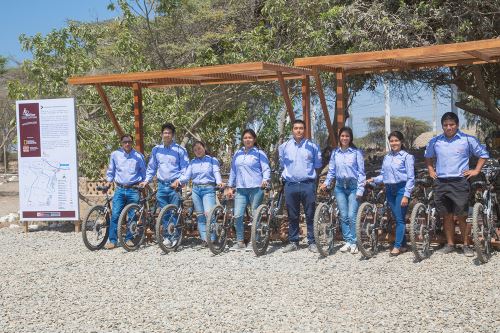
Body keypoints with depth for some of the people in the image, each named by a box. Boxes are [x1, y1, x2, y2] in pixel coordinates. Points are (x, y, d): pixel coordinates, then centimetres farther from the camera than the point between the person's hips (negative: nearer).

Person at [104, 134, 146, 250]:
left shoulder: (138, 156, 5)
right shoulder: (115, 155, 6)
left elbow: (143, 172, 14)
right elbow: (110, 171, 16)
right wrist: (109, 181, 3)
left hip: (133, 190, 0)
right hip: (120, 189, 0)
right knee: (115, 215, -8)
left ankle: (129, 239, 14)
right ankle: (112, 240, -3)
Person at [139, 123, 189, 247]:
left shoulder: (180, 150, 1)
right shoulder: (156, 149, 11)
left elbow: (185, 168, 0)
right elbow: (151, 167, 18)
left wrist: (178, 180, -14)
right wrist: (147, 180, 7)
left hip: (174, 186, -3)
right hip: (161, 186, 3)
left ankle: (174, 236, 4)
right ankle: (167, 236, 11)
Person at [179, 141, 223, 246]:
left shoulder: (212, 160, 9)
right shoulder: (192, 162, 16)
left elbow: (216, 172, -3)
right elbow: (187, 176, 8)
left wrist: (219, 182, -24)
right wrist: (179, 181, -13)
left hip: (208, 189, -4)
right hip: (196, 189, 4)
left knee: (208, 213, -18)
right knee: (200, 215, 2)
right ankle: (204, 239, 4)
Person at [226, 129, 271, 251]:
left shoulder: (259, 153, 3)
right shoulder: (238, 154, 16)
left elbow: (266, 169, -1)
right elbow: (233, 171, 21)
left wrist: (265, 180, -20)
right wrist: (230, 187, 17)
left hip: (256, 188, -4)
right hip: (240, 189, 4)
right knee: (238, 216, -5)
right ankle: (239, 242, 5)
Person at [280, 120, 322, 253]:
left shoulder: (312, 146, 3)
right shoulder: (284, 146, 6)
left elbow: (317, 165, 13)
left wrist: (308, 173, 9)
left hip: (308, 184, -1)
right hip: (290, 185, 1)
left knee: (310, 215, 0)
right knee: (292, 216, 7)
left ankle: (312, 242, 7)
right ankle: (293, 242, 16)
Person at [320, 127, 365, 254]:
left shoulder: (356, 152, -3)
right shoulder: (335, 153, 8)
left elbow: (361, 172, -3)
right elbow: (331, 171, 14)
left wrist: (360, 190, -8)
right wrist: (326, 183, -1)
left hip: (353, 186, -3)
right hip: (340, 186, 3)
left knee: (352, 216, -9)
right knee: (343, 216, 3)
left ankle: (353, 243, 1)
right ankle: (348, 241, 11)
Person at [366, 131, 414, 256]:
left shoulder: (407, 157, -4)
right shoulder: (387, 157, 13)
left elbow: (410, 178, -7)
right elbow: (383, 175, 15)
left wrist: (406, 195, -14)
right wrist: (374, 180, -4)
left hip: (401, 189, -5)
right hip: (390, 190, 5)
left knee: (400, 219, -6)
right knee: (398, 218, 9)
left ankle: (397, 246, -3)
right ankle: (403, 244, 17)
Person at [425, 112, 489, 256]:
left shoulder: (468, 139, -1)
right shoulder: (435, 141, 8)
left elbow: (483, 154, 9)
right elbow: (428, 156, 28)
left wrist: (476, 170, 1)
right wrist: (431, 170, 16)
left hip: (459, 183, -3)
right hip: (440, 183, 3)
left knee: (462, 216, -4)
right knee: (447, 216, 9)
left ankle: (466, 245, 7)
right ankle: (450, 244, 19)